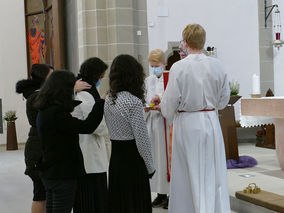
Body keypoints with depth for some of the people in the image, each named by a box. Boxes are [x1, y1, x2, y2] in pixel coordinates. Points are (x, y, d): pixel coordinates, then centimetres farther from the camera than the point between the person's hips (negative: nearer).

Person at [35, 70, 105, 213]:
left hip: (50, 173, 10)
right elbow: (86, 127, -25)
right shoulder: (56, 113, -22)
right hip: (62, 174, -10)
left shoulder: (45, 110, 8)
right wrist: (102, 102, -18)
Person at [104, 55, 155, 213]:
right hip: (132, 162, -7)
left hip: (115, 159, 7)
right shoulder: (134, 102, -17)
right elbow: (142, 139, -16)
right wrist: (150, 167, -4)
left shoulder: (108, 100, 6)